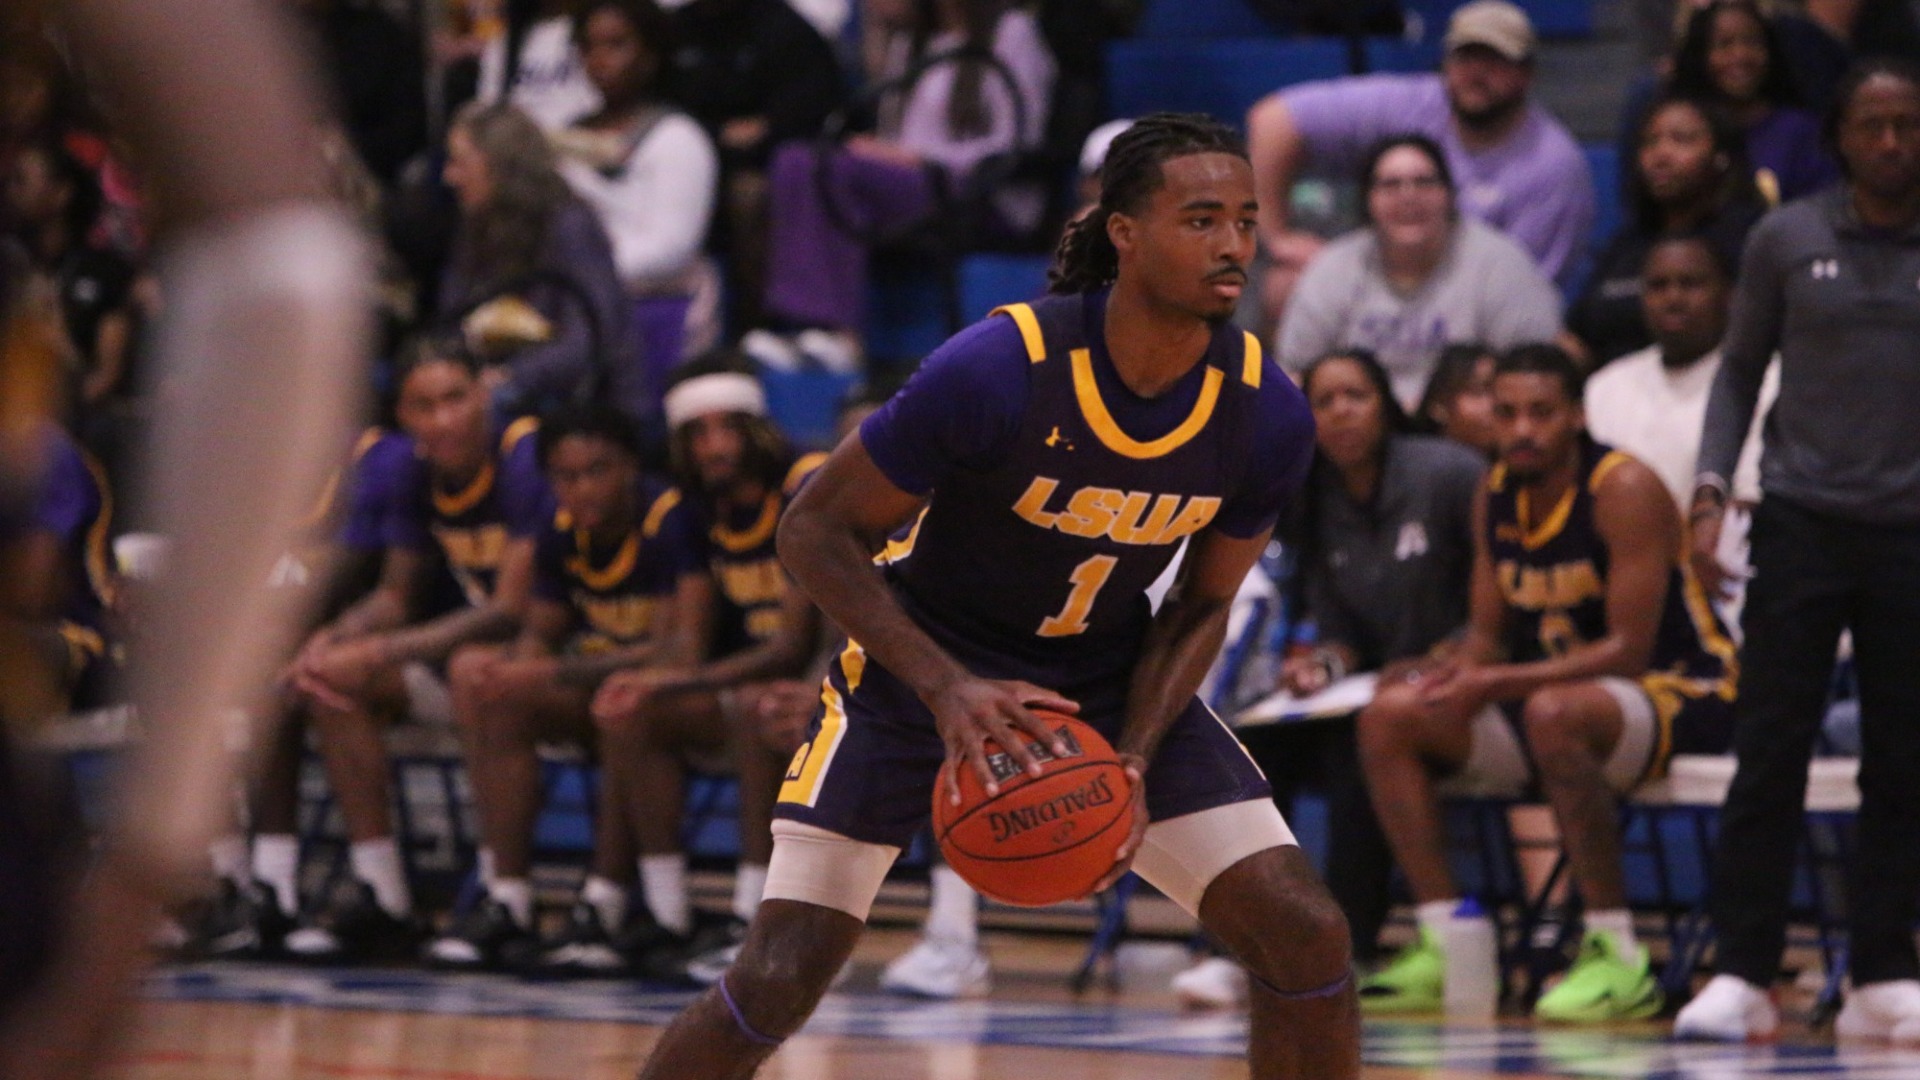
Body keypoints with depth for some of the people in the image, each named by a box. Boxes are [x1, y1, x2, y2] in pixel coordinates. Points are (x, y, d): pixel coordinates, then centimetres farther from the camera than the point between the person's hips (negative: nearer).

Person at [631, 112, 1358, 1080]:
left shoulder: (1265, 414, -15)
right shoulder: (997, 371, -28)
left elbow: (1199, 608, 1)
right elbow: (815, 533, -18)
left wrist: (1135, 762, -16)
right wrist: (946, 689, -28)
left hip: (1110, 680, 4)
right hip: (921, 670, -4)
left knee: (1306, 937, -10)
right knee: (777, 981, -12)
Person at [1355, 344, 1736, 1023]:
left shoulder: (1624, 490, -18)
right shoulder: (1496, 496, 5)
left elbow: (1628, 650, -23)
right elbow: (1487, 635, 10)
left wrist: (1496, 684, -28)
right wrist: (1457, 667, -15)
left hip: (1683, 694, -8)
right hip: (1558, 685, 8)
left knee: (1552, 713, -39)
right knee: (1390, 717, -4)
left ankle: (1618, 959, -34)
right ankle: (1445, 948, -8)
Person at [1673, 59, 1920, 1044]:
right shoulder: (1788, 240, 5)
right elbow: (1740, 370, 10)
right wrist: (1710, 490, -2)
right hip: (1801, 524, -1)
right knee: (1770, 757, -4)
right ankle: (1741, 975, -1)